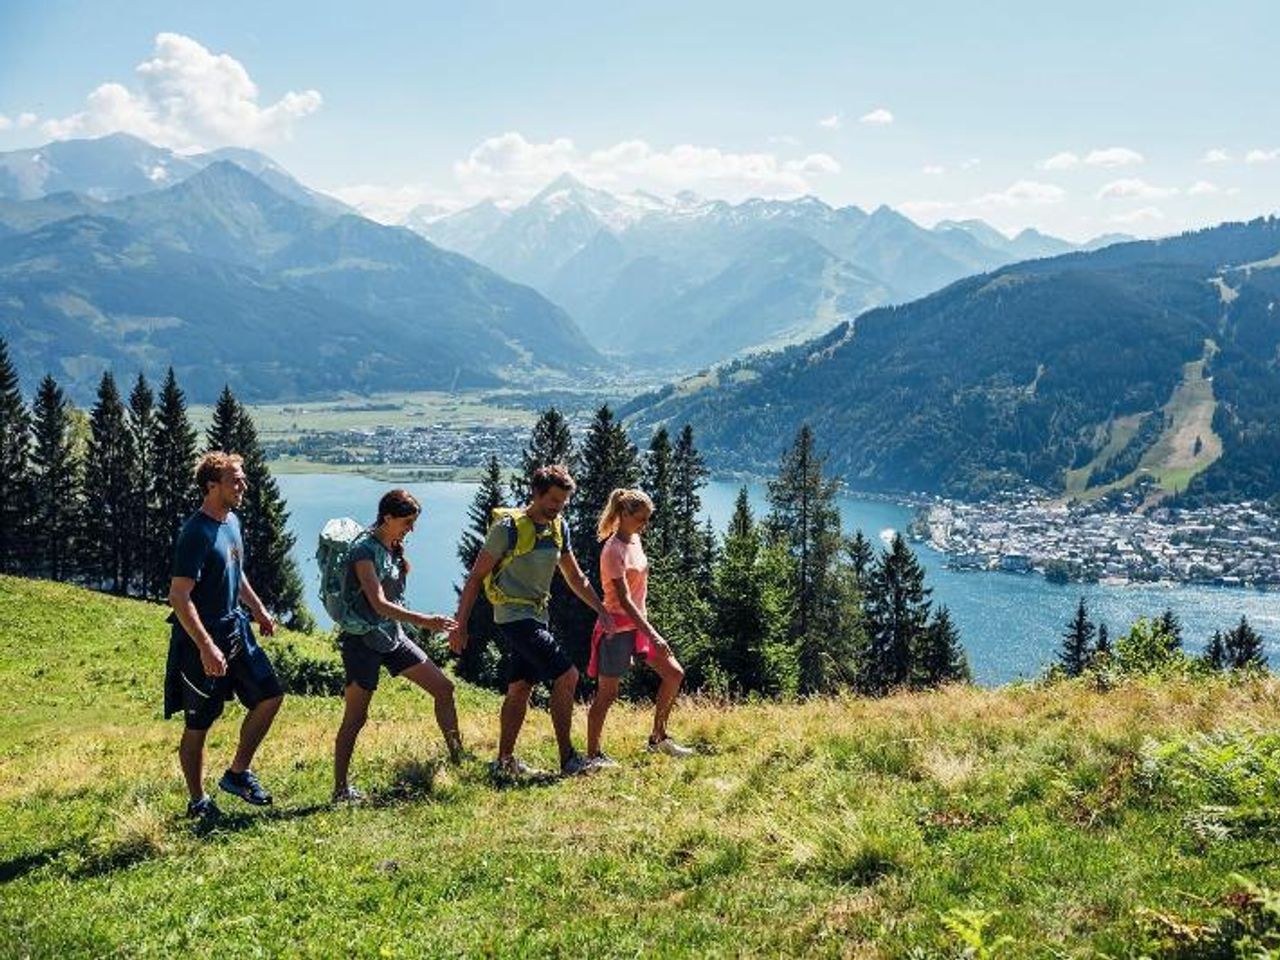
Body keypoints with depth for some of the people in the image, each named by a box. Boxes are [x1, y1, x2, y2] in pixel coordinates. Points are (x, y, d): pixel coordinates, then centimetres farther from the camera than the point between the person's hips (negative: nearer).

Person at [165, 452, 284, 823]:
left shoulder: (232, 521, 6)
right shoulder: (196, 534, -22)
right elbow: (179, 597, -26)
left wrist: (258, 609, 23)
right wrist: (206, 648, -29)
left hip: (236, 631, 9)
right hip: (202, 642, -9)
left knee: (270, 695, 9)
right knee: (198, 726, 5)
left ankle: (237, 773, 23)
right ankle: (198, 803, 20)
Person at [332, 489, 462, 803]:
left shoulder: (395, 548, 9)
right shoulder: (364, 550, -17)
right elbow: (378, 603, -26)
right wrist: (423, 621, -31)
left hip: (392, 636, 8)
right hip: (363, 639, -8)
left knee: (444, 688, 6)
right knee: (356, 717, -3)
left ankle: (458, 760, 15)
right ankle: (340, 789, 7)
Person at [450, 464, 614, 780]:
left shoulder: (558, 528, 9)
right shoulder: (509, 527, -13)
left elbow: (575, 577, 18)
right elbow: (476, 576, -10)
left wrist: (600, 609, 8)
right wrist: (460, 625, -12)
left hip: (536, 617, 8)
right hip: (514, 616, -8)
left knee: (520, 689, 11)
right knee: (566, 675, -13)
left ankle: (504, 762, 20)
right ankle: (568, 759, -6)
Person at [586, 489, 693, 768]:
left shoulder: (635, 540, 7)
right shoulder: (613, 551, -20)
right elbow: (624, 600, -25)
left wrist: (648, 629, 18)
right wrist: (653, 636, -29)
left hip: (637, 623, 9)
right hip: (617, 627, -9)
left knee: (674, 674, 5)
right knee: (608, 693, -1)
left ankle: (658, 737, 17)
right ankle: (593, 754, 10)